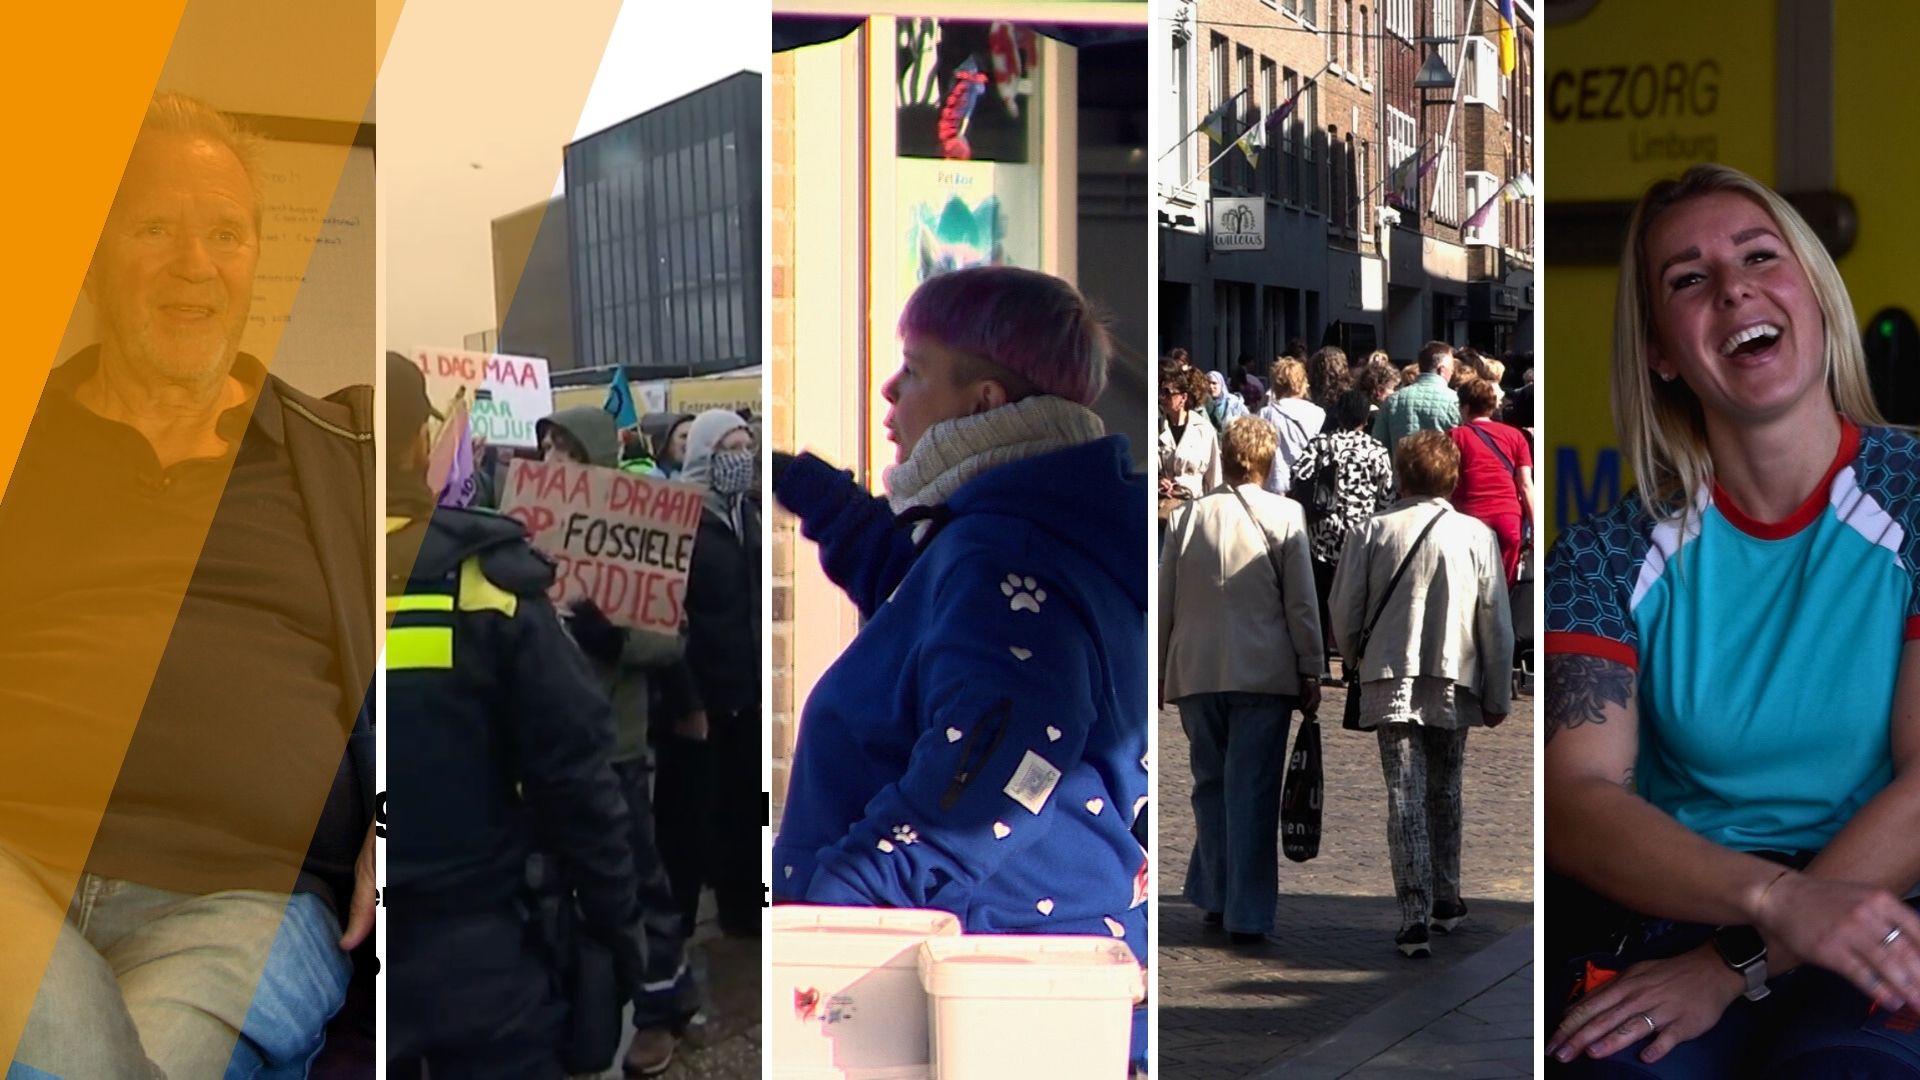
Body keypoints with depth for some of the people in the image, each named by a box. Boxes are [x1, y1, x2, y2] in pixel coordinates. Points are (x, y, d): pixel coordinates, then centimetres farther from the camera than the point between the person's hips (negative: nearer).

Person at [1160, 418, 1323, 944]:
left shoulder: (1187, 516, 5)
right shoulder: (1285, 516, -2)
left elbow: (1163, 601, 8)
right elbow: (1301, 602, -2)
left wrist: (1158, 670, 16)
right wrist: (1310, 670, 4)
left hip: (1195, 673, 2)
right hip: (1263, 673, -2)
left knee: (1211, 786, 15)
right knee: (1251, 793, -1)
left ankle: (1217, 897, 17)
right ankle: (1247, 914, -1)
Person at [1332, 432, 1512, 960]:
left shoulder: (1371, 532, -3)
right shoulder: (1477, 535, -3)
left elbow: (1344, 611, 1)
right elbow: (1495, 623, 0)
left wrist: (1357, 661, 21)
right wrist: (1497, 695, 10)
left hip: (1390, 679, -1)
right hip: (1454, 680, 1)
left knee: (1405, 797, -3)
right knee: (1445, 792, 19)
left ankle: (1415, 915, -12)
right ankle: (1446, 900, 29)